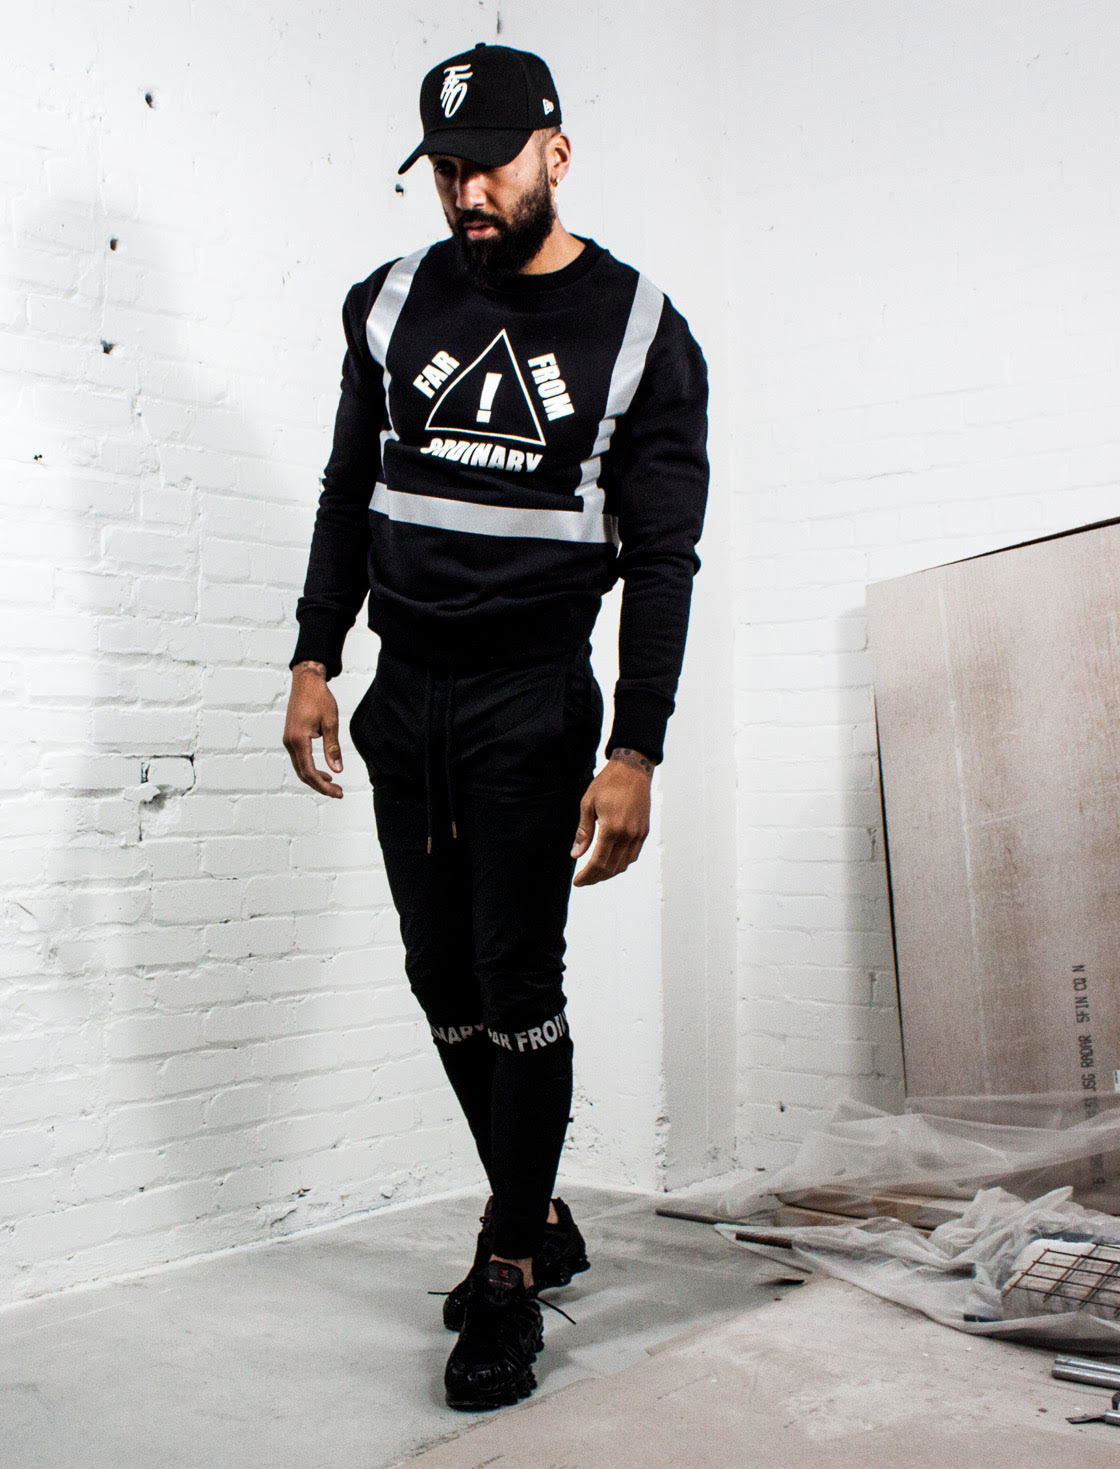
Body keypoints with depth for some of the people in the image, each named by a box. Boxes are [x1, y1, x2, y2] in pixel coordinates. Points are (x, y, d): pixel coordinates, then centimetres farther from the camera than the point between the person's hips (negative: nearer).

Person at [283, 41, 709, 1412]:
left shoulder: (641, 332, -2)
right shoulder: (392, 304, 8)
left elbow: (662, 562, -5)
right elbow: (347, 495, 14)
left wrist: (634, 753, -13)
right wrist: (313, 659, 4)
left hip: (533, 699, -4)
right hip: (403, 694, 4)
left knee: (515, 983, -5)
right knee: (444, 980, 7)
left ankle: (510, 1277, 10)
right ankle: (540, 1218, 24)